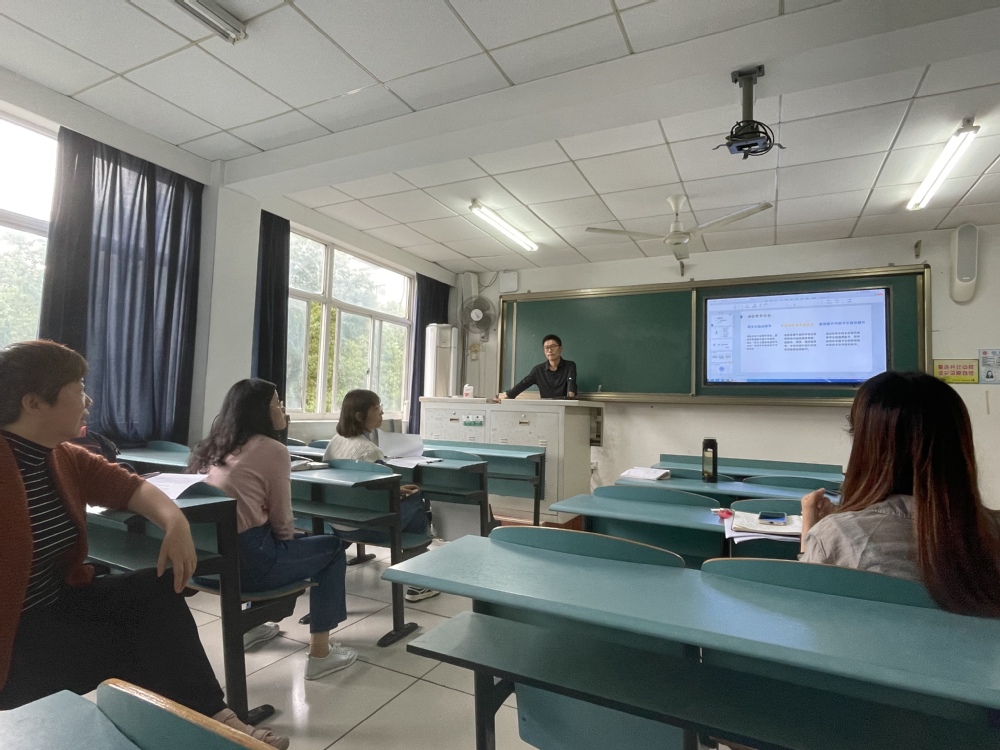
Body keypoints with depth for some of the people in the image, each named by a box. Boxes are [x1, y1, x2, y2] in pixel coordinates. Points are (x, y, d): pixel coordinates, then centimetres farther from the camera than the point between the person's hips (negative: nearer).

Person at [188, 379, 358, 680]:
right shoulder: (273, 450, -11)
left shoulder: (216, 447, 13)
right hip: (245, 559, -8)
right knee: (332, 548, 10)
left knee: (290, 542, 32)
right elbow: (281, 520, -6)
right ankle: (320, 654, 11)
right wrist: (291, 540, 15)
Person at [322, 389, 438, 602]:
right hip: (364, 527, -9)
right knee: (416, 502, 9)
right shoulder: (369, 451, -24)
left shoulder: (335, 440, 3)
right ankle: (417, 584, 16)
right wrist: (397, 491, -3)